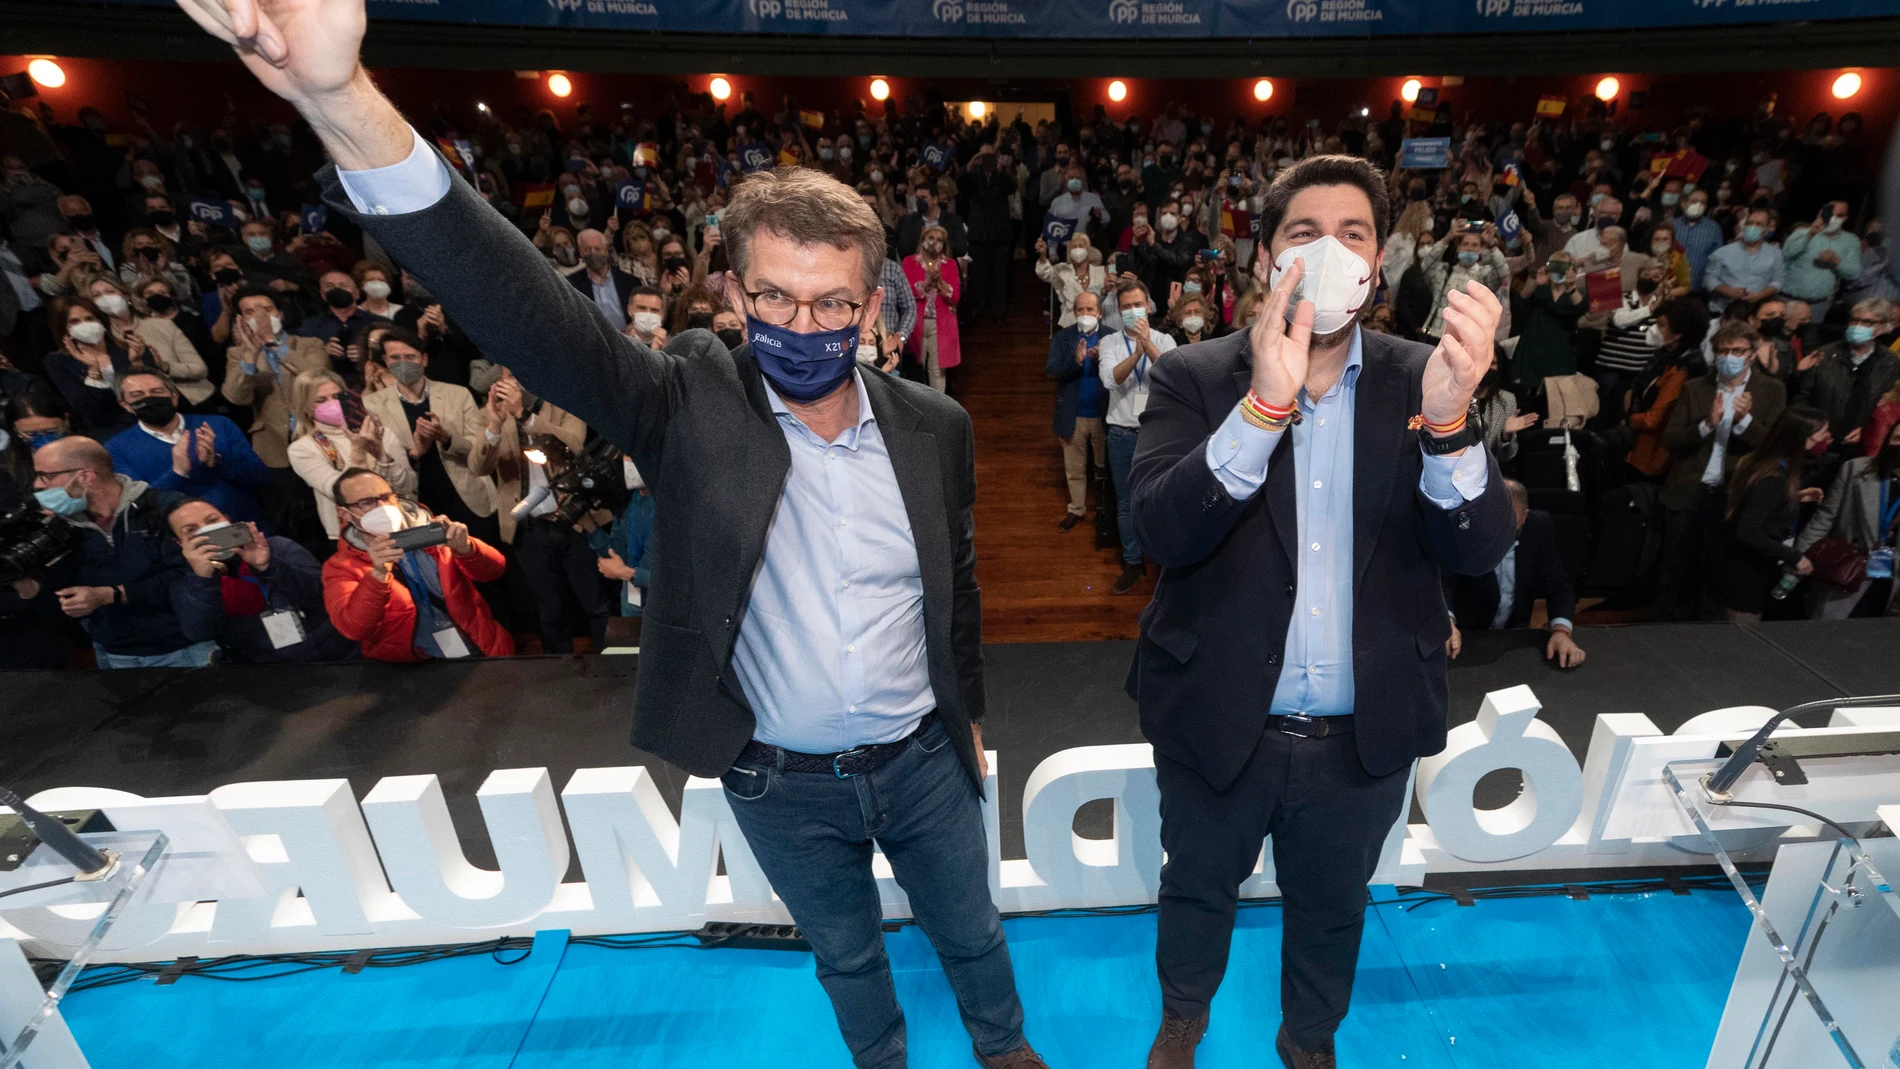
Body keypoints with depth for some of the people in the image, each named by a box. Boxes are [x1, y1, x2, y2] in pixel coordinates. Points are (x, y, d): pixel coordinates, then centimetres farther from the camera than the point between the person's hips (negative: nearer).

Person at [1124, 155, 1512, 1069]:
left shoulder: (1421, 380, -5)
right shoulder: (1195, 378, -11)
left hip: (1364, 738, 2)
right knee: (1197, 888, 23)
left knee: (1332, 908, 25)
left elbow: (1479, 549, -14)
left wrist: (1447, 418, -33)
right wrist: (1263, 404, -38)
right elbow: (1162, 531, -25)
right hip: (1218, 726, -1)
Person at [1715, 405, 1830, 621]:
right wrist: (1794, 557, -22)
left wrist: (1794, 498, 11)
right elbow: (1748, 532, -30)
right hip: (1747, 573, -9)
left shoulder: (1764, 461, 2)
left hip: (1747, 568, 9)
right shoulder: (1774, 479, -25)